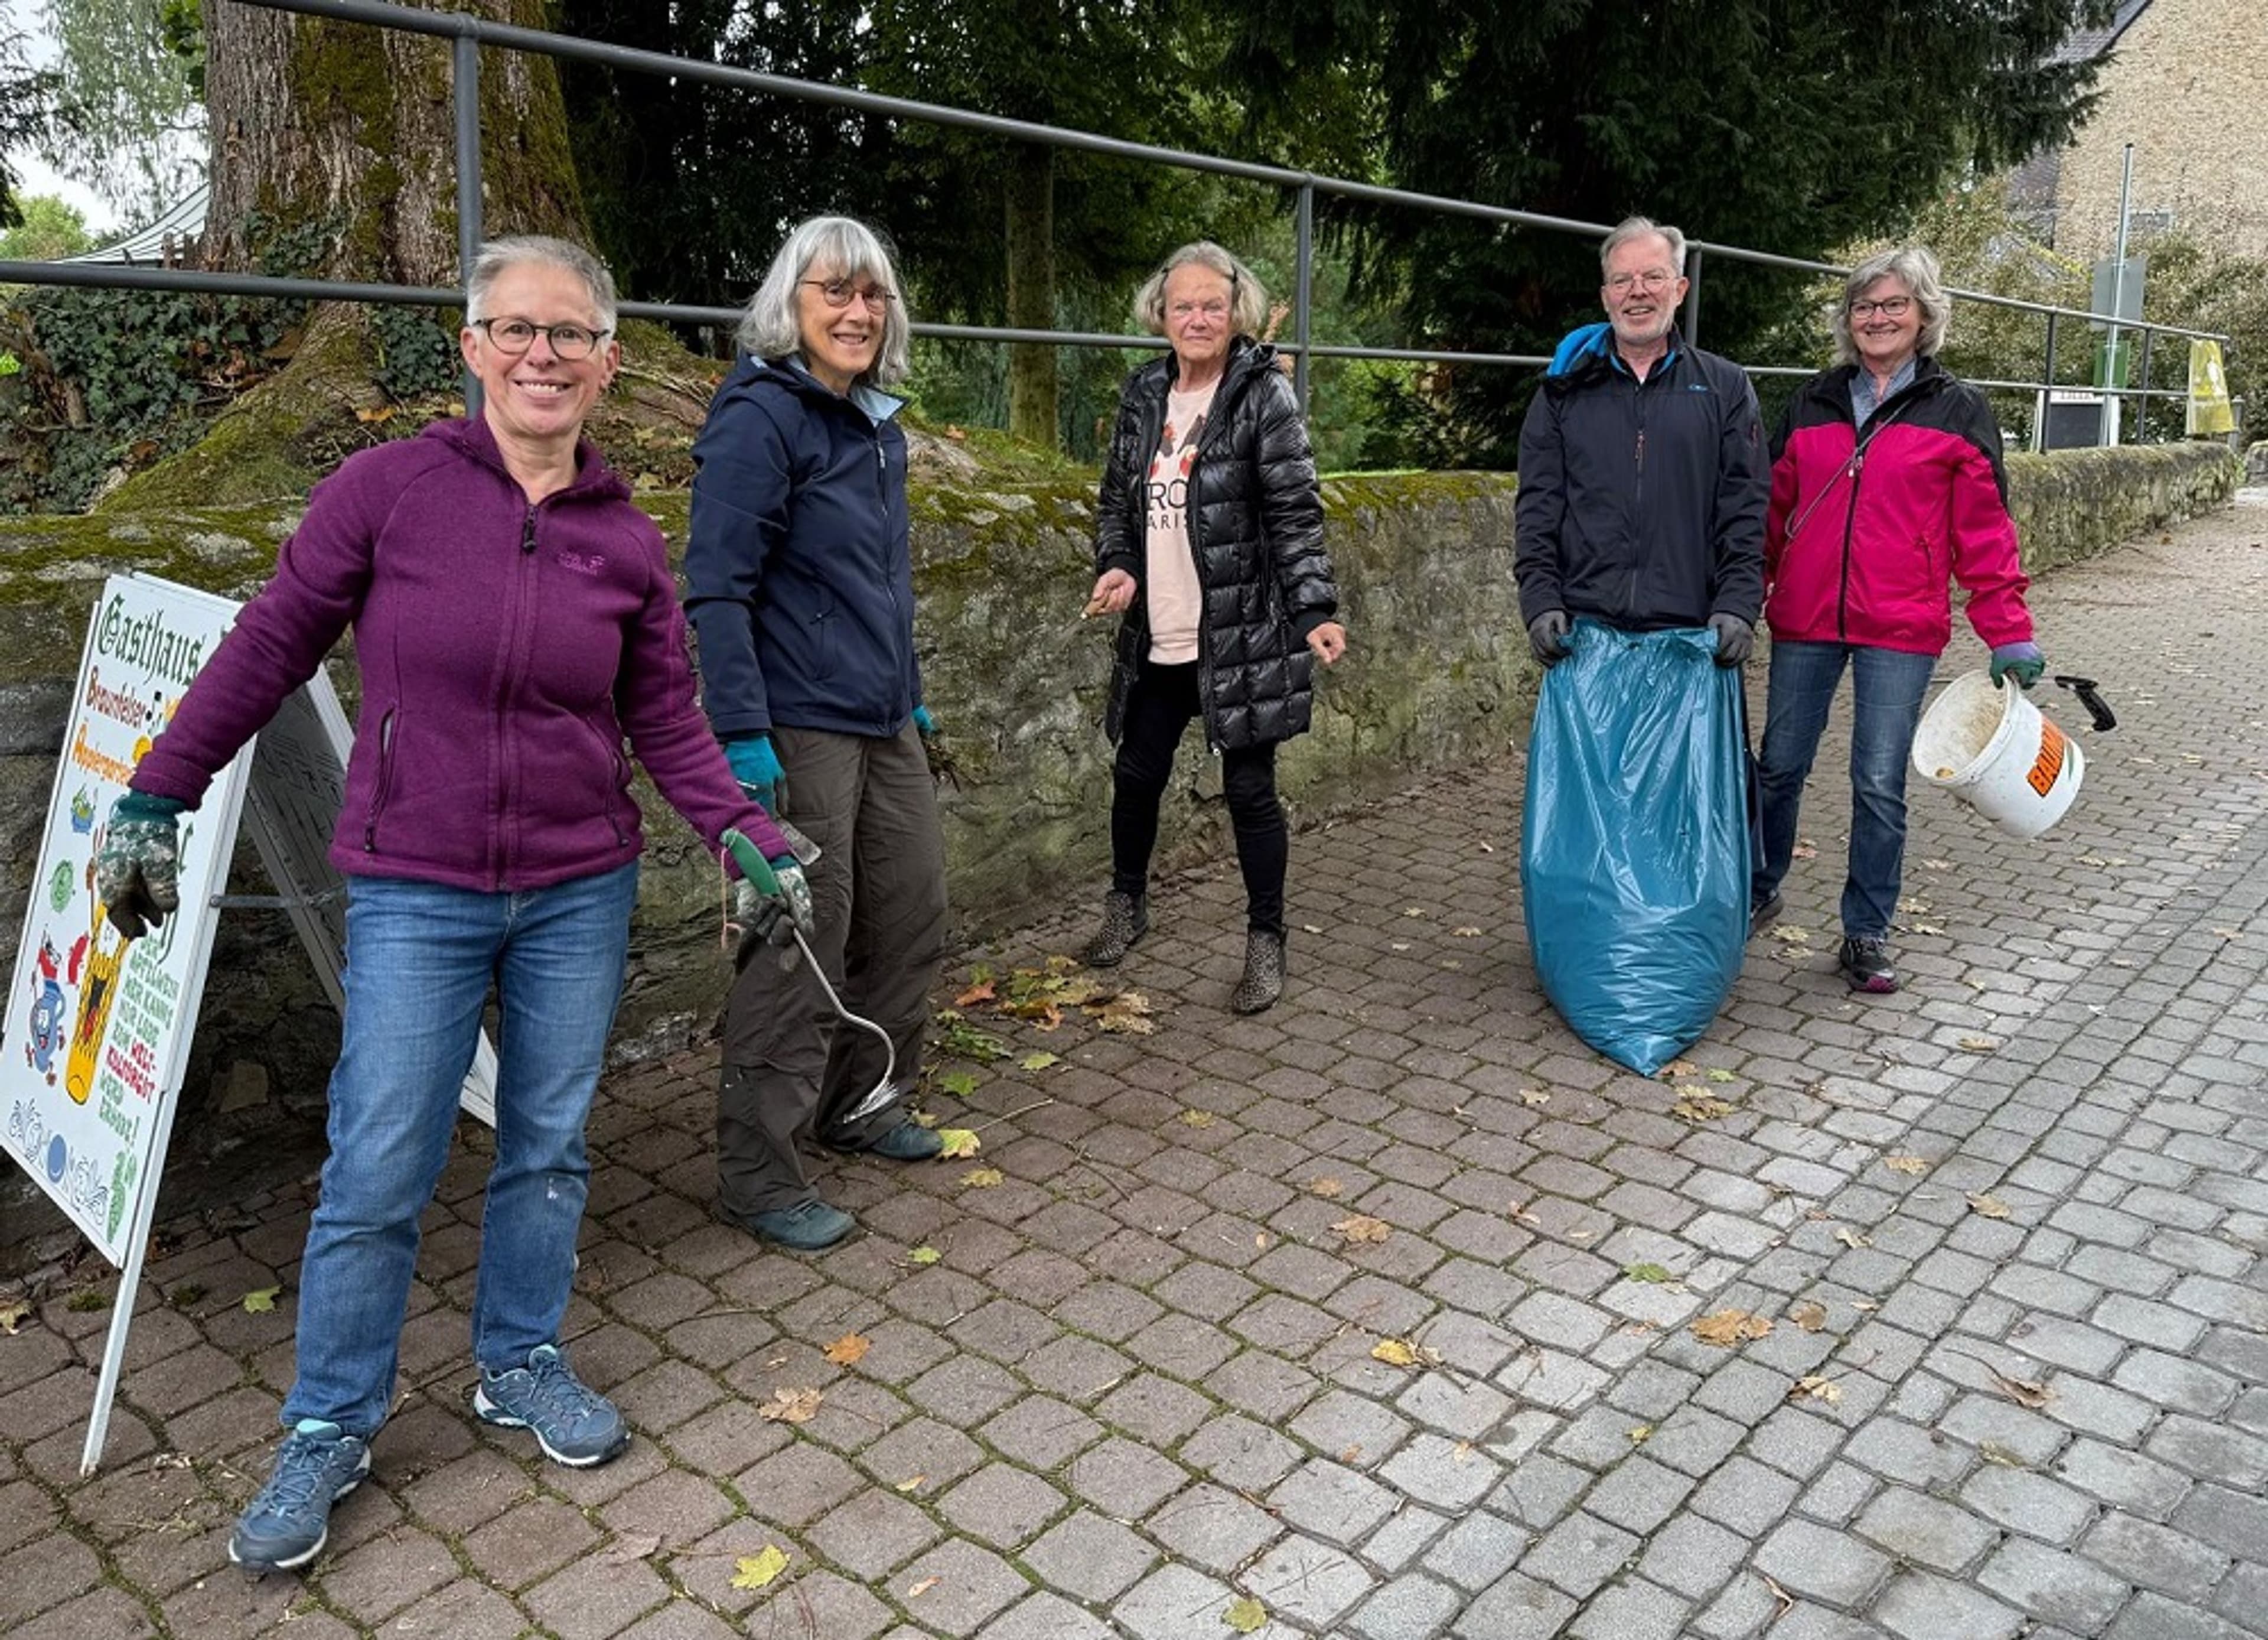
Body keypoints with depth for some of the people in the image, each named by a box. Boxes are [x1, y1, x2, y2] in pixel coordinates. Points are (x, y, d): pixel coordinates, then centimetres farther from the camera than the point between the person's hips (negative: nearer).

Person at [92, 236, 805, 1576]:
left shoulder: (628, 540, -1)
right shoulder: (389, 489, -7)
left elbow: (670, 725, 4)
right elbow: (267, 651, -1)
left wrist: (751, 837, -9)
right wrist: (154, 805, 0)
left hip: (582, 893, 3)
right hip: (416, 897, -2)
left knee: (550, 1147, 14)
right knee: (379, 1174, 3)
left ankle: (522, 1363, 35)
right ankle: (331, 1430, 23)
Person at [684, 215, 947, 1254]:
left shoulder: (878, 425, 14)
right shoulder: (758, 419, -11)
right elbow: (716, 591, -17)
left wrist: (915, 697, 23)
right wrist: (742, 739, -23)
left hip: (886, 727, 9)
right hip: (801, 729, -9)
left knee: (912, 917, 14)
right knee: (800, 946, -3)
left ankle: (858, 1102, 35)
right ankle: (757, 1176, 12)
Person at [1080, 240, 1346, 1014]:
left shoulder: (1264, 394, -7)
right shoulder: (1144, 394, 8)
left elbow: (1297, 514, -10)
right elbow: (1117, 496, 15)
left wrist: (1316, 610, -18)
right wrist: (1117, 566, -3)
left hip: (1241, 635, -5)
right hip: (1156, 636, 5)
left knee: (1250, 788, 3)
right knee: (1137, 776, 15)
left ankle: (1266, 940, 19)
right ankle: (1127, 903, 39)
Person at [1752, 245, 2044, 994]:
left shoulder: (1957, 410, 3)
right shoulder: (1813, 402, 11)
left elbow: (1984, 532, 0)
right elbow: (1774, 510, 13)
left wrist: (2009, 634, -5)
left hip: (1901, 630, -2)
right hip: (1805, 621, 3)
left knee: (1880, 784, 0)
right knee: (1779, 767, 10)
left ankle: (1867, 934, 14)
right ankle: (1755, 893, 30)